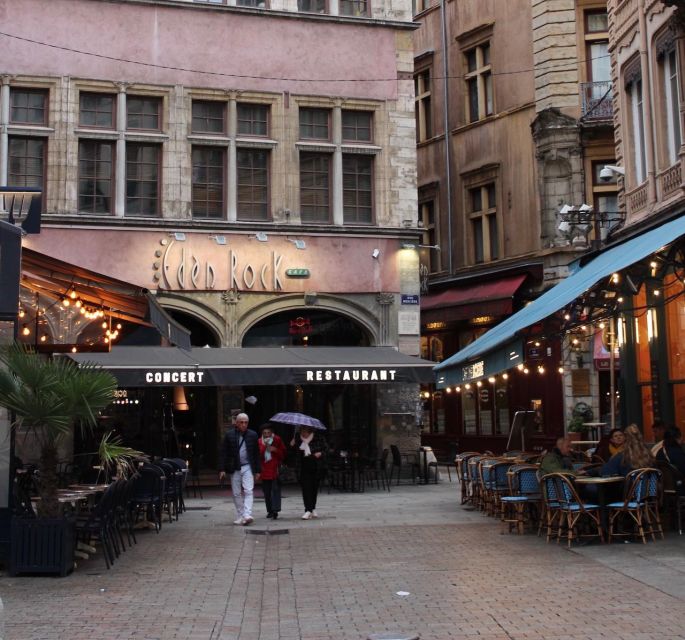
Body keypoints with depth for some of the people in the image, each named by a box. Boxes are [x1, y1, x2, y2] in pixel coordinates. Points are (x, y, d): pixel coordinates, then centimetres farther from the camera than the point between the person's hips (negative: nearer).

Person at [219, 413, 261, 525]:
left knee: (248, 491, -13)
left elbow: (256, 454, 8)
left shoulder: (253, 435, 4)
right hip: (234, 468, 1)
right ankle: (240, 516, 14)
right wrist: (223, 469, -5)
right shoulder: (229, 435, 1)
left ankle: (247, 515, -19)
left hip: (247, 467, 0)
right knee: (236, 494, 5)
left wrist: (257, 470, 6)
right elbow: (224, 453, 1)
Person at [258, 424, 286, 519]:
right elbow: (258, 455, -4)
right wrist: (264, 446, -14)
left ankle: (275, 510, -18)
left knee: (275, 489, -13)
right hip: (265, 470, 2)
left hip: (275, 469, -2)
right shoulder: (260, 442, 7)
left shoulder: (277, 440, 4)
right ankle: (270, 511, 13)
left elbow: (283, 454, 6)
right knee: (267, 492, 4)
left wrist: (276, 450, -11)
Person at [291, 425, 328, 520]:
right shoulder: (297, 437, 0)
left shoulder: (318, 436, -5)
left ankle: (312, 509, 28)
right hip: (304, 467, 0)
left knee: (314, 487, 11)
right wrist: (292, 445, -11)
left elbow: (325, 447, 3)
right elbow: (295, 451, 9)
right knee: (306, 488, -9)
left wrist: (321, 453, -15)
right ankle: (308, 510, -9)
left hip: (317, 466, 0)